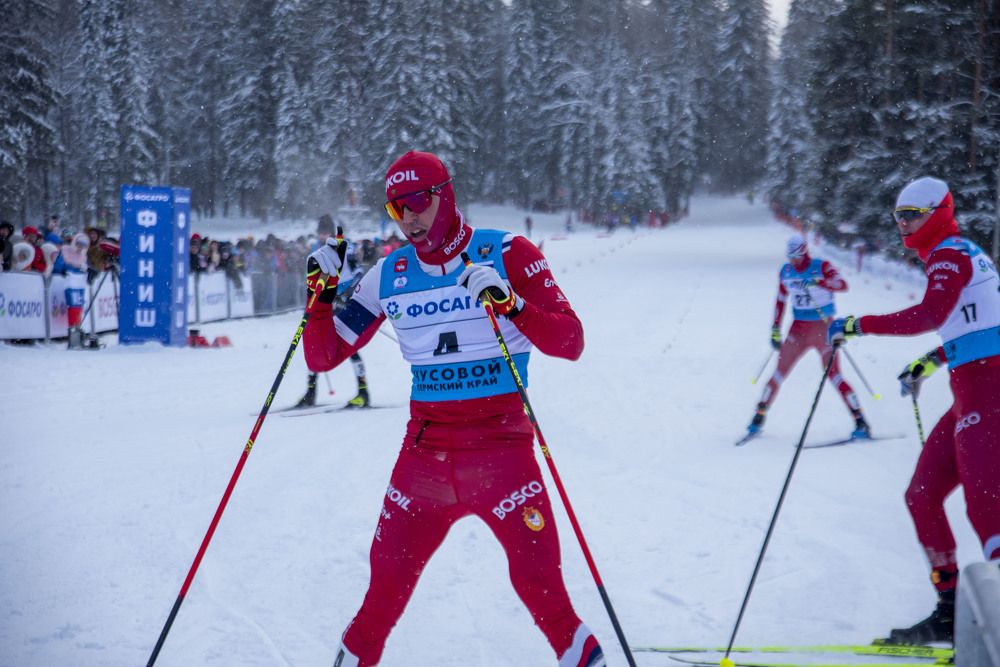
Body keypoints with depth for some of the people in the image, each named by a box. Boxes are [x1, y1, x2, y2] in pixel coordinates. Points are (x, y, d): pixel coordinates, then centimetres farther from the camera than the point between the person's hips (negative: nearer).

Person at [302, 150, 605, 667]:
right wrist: (321, 290, -7)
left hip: (501, 445, -3)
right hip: (424, 450, 3)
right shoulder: (389, 277, 6)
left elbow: (570, 343, -11)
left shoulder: (507, 254, -4)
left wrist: (509, 301, -26)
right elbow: (322, 357, 9)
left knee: (539, 586, -8)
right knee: (387, 584, 7)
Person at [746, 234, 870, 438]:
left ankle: (861, 423, -6)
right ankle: (759, 417, 14)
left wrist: (817, 282, -42)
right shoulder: (786, 271, 4)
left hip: (823, 329, -4)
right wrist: (775, 330, 13)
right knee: (780, 373, 2)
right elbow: (781, 300, 15)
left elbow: (842, 285, -27)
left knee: (834, 376, -10)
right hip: (798, 329, 4)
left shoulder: (822, 267, -11)